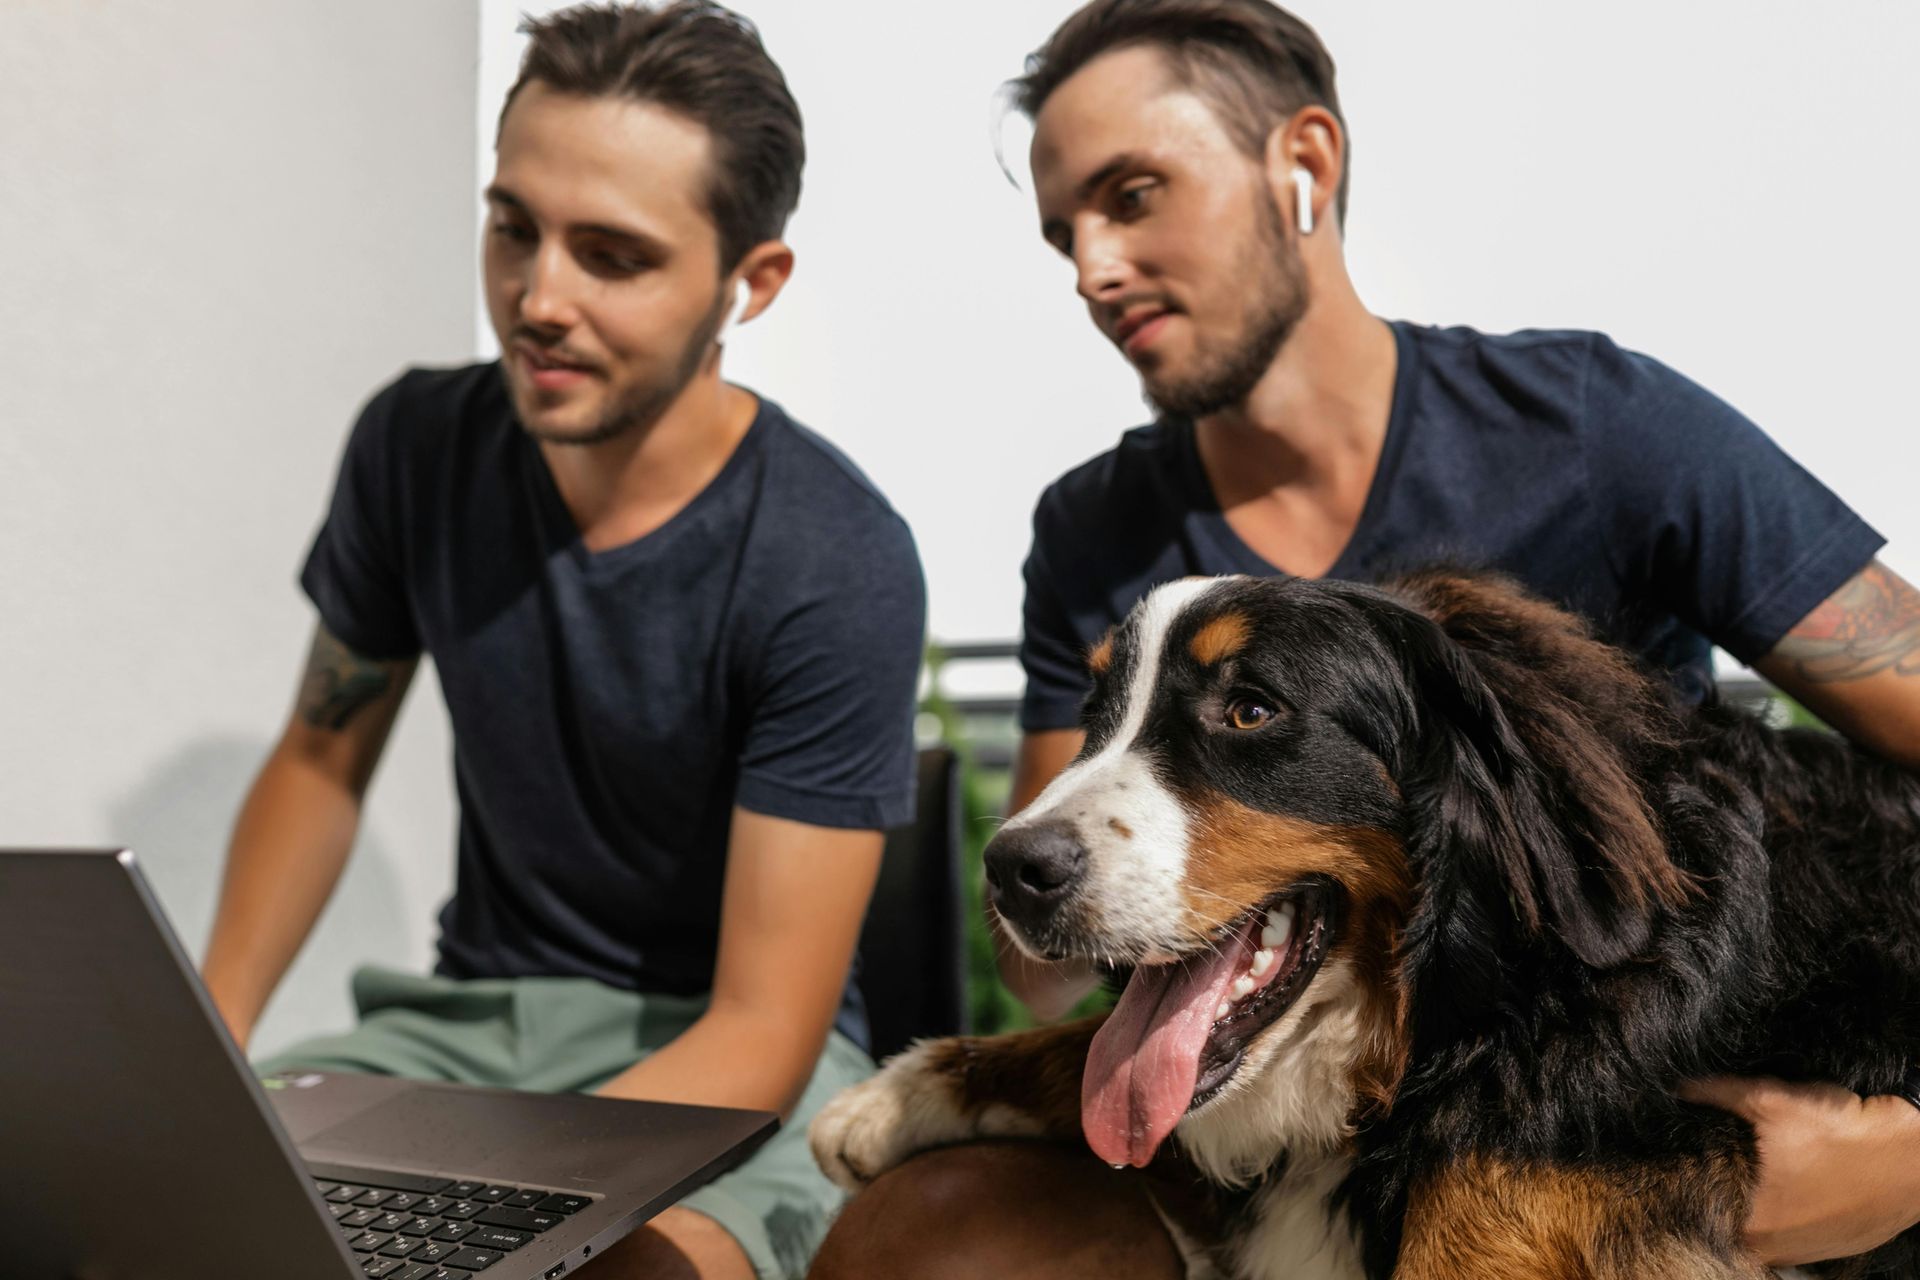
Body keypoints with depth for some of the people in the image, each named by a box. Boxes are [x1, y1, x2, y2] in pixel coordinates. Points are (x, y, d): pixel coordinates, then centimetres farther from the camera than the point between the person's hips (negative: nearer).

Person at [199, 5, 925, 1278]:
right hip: (469, 1011, 4)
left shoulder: (838, 567, -21)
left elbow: (763, 1029, -20)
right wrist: (210, 1043, -5)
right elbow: (321, 760, 10)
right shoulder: (418, 444, -4)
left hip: (725, 1058, -3)